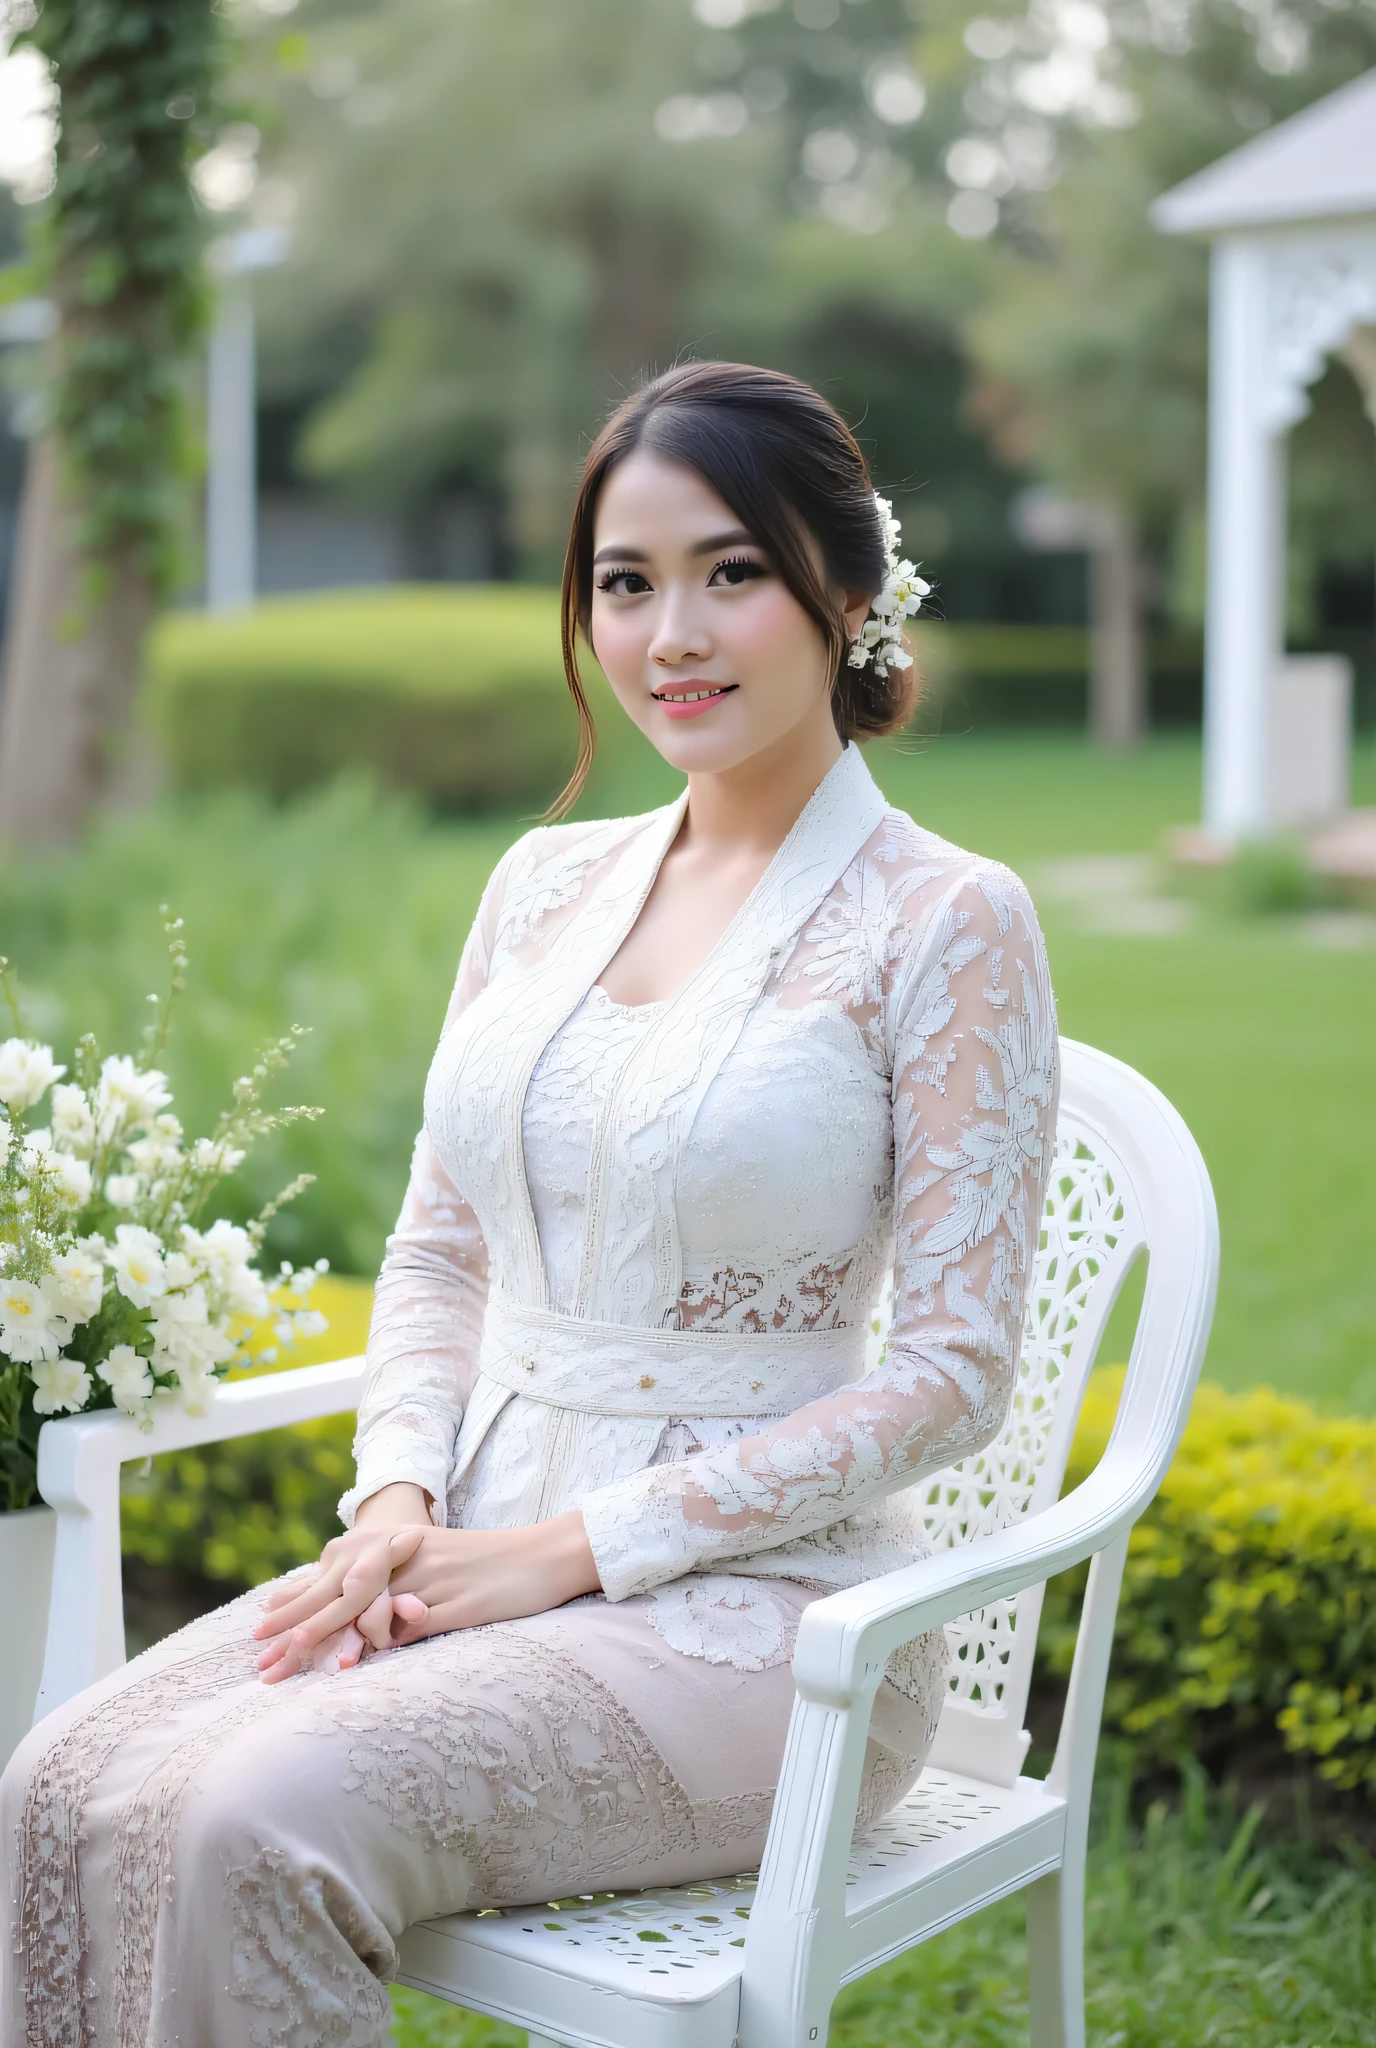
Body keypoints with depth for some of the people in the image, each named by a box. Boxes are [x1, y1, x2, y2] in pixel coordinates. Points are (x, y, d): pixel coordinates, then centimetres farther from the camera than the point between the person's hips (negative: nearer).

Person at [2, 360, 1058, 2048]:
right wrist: (399, 1497, -4)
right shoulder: (544, 884, 11)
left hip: (757, 1604, -5)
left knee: (263, 1825, -28)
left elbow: (950, 1371, -11)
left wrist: (568, 1548, -14)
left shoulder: (945, 925, -8)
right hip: (472, 1557, 6)